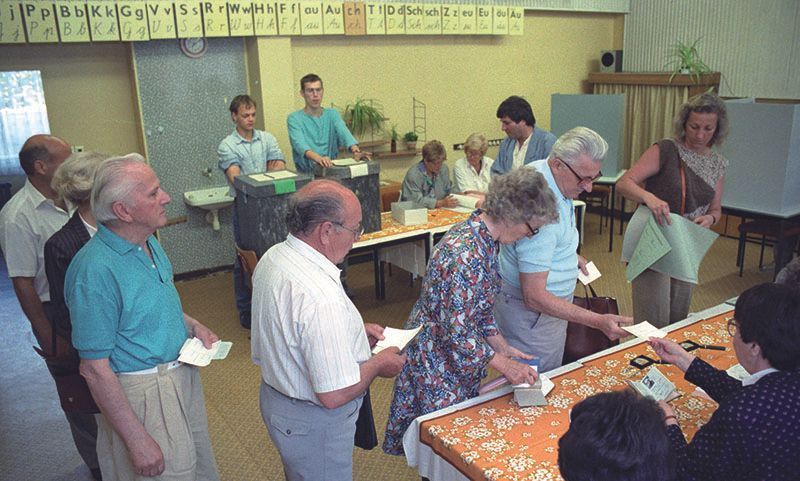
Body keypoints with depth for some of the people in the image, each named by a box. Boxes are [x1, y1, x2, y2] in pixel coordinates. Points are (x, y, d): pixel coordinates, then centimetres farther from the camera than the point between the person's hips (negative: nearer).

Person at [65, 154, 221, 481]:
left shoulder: (149, 241, 1)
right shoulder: (96, 270, -26)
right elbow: (94, 369, -23)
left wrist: (191, 325, 2)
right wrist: (137, 441, -21)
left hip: (183, 374, 8)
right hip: (141, 394, -8)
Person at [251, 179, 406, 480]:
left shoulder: (273, 257, -6)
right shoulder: (321, 297, -36)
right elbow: (334, 395, -32)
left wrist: (354, 331, 6)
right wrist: (378, 364, -15)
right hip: (313, 424, -9)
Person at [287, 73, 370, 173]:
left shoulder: (332, 114, 11)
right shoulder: (294, 118, 0)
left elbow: (344, 133, -8)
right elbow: (299, 143, -18)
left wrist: (356, 151, -31)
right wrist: (318, 158, -40)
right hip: (306, 173, -3)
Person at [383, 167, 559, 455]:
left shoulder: (485, 237, -2)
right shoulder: (466, 254, -32)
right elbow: (456, 332, -28)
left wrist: (502, 347, 6)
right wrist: (504, 365, -18)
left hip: (461, 354, 9)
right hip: (436, 360, -9)